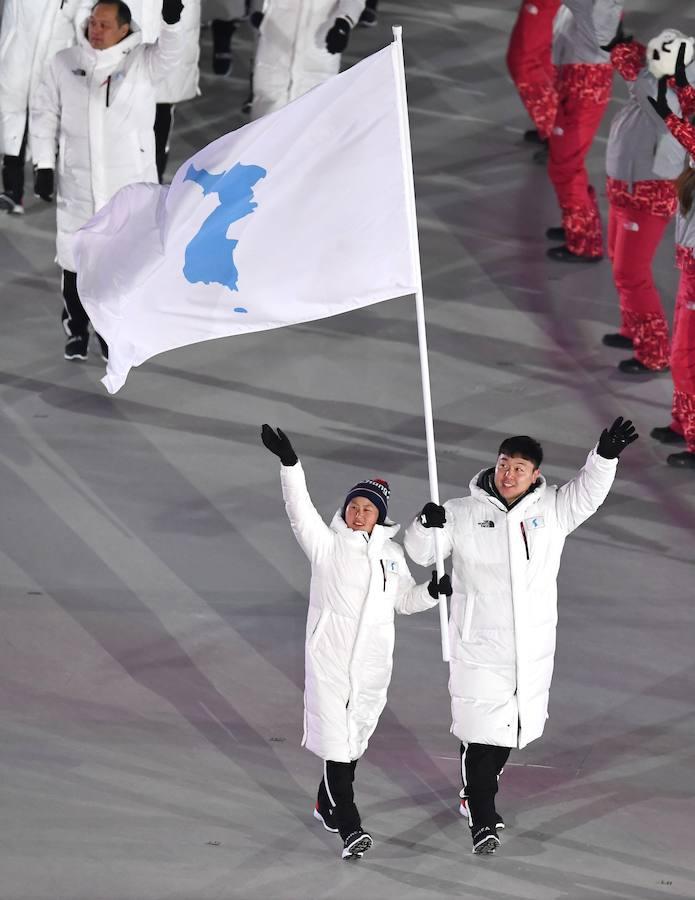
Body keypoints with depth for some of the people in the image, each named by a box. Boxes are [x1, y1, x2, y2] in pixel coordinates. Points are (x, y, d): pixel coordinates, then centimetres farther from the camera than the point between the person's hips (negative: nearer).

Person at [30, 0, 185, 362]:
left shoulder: (142, 63, -4)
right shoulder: (64, 63, 1)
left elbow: (169, 55, -24)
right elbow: (45, 113, 6)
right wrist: (44, 165, 0)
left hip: (130, 182, -1)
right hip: (78, 182, 1)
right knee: (75, 258, 6)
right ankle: (76, 330, 23)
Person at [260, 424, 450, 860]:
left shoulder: (391, 554, 9)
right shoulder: (328, 545, -3)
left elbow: (405, 601, 19)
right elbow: (301, 511, -17)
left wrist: (434, 591, -1)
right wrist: (290, 465, -30)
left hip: (373, 660, 4)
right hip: (330, 656, -4)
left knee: (356, 736, 14)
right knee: (336, 737, -10)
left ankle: (328, 804, 35)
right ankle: (350, 828, -14)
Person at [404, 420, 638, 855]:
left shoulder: (551, 509, 2)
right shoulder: (463, 513, -3)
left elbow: (588, 493, -8)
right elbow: (420, 552, 1)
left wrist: (606, 456, -26)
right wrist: (426, 525, -22)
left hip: (533, 649, 3)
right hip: (479, 645, -3)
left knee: (512, 726, 16)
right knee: (481, 731, -6)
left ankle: (478, 793, 38)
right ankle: (483, 820, 1)